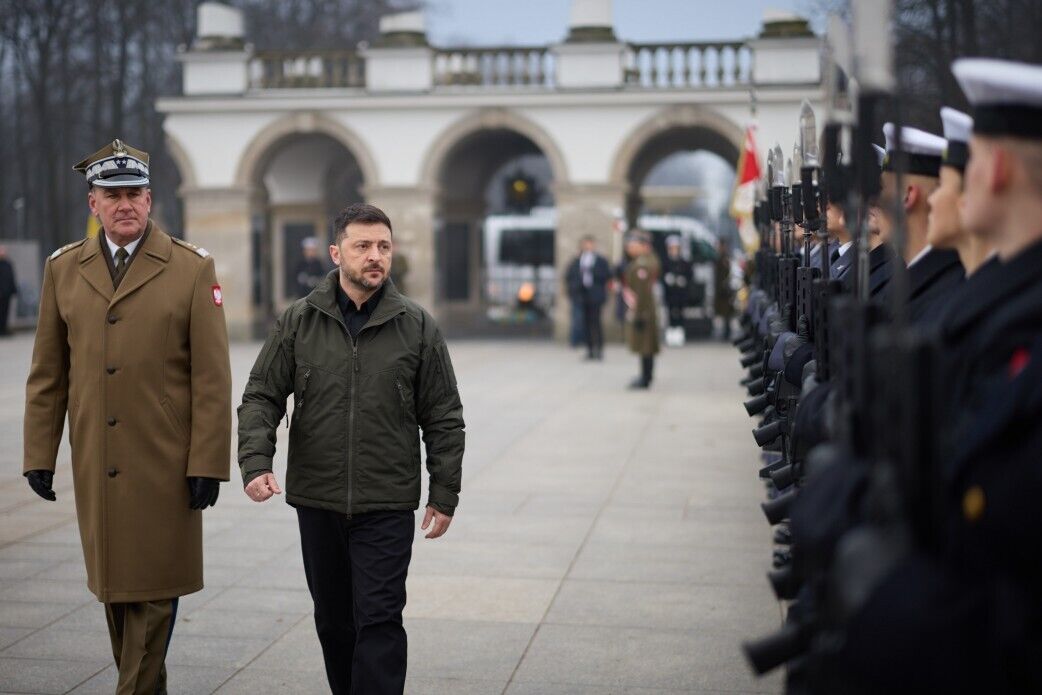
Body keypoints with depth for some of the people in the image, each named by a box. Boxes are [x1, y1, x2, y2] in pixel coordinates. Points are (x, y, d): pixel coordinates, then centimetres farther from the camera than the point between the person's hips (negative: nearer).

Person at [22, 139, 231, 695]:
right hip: (94, 464, 4)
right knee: (111, 583, 12)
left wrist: (208, 462, -9)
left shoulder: (193, 269, -2)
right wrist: (39, 454, 6)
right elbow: (47, 374, 10)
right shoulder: (63, 269, 8)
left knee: (153, 586, 0)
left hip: (164, 463, -3)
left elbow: (212, 377, -5)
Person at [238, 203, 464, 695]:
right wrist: (256, 462, -14)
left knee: (379, 619, -6)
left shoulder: (417, 327, -1)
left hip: (387, 505, -2)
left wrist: (444, 495, 0)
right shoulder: (297, 322, 2)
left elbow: (444, 418, 2)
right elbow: (261, 397, 2)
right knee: (332, 618, 15)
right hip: (317, 501, 2)